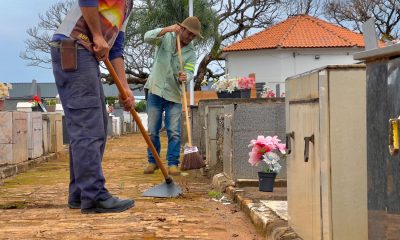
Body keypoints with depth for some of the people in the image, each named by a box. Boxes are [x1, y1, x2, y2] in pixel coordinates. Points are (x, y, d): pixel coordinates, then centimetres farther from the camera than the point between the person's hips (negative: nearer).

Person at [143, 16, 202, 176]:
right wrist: (166, 30, -33)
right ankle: (152, 161, 17)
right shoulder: (165, 37, -2)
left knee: (174, 132, -4)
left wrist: (185, 77, -35)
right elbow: (148, 38, -20)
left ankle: (173, 163, 5)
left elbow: (189, 72, -11)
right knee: (152, 131, 5)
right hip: (155, 91, -1)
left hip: (174, 95, 1)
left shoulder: (191, 53, 1)